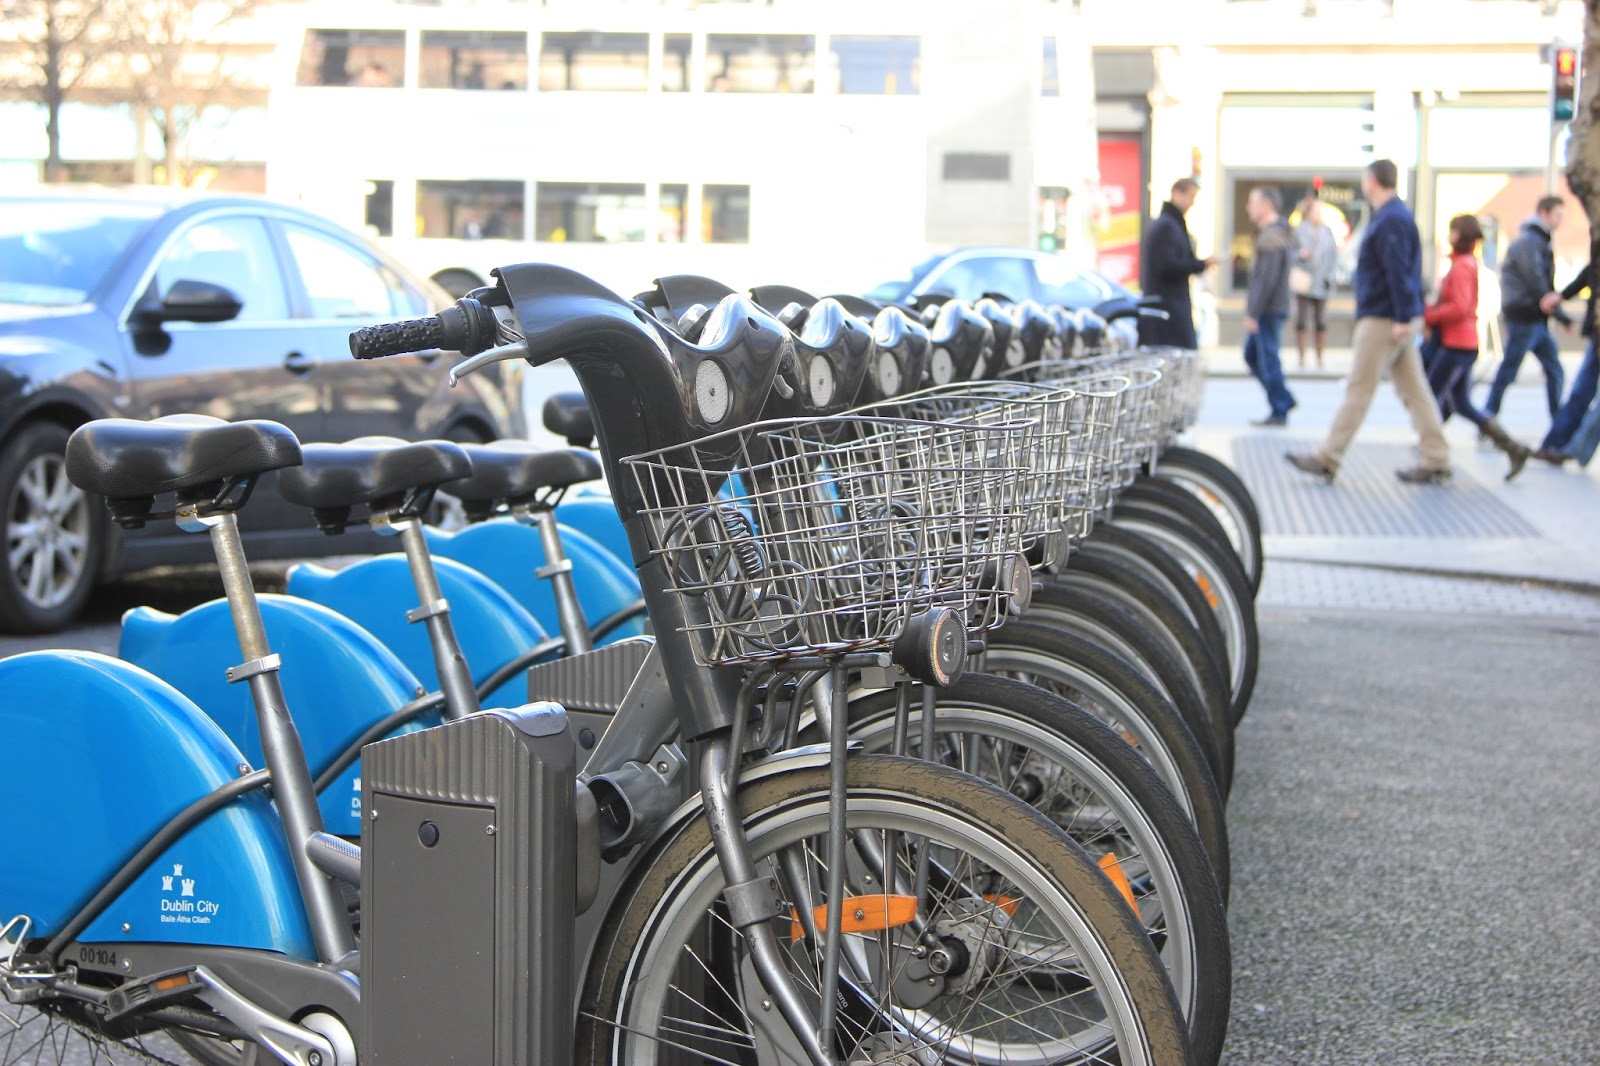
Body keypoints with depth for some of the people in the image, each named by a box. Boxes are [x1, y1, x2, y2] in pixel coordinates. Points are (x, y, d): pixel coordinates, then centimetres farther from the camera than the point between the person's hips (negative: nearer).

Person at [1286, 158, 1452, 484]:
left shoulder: (1389, 221, -15)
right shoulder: (1399, 216, 16)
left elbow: (1398, 272, -22)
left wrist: (1402, 319, -25)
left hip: (1383, 320, -10)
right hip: (1398, 319, 10)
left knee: (1358, 390, -5)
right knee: (1414, 390, 8)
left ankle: (1327, 459, 0)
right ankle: (1437, 461, 8)